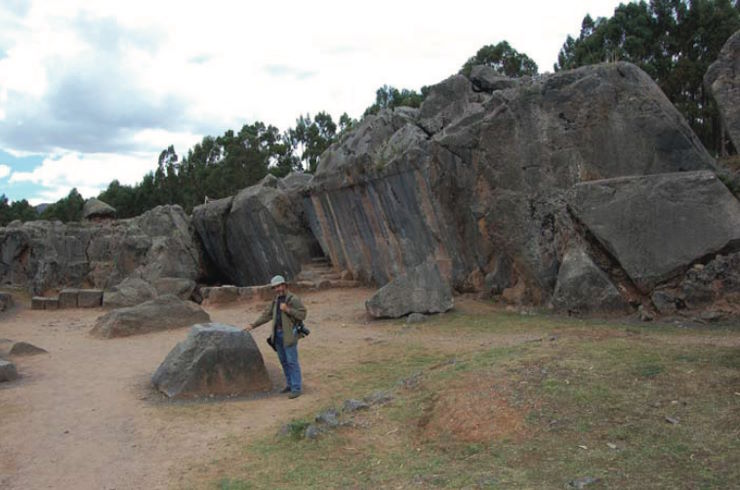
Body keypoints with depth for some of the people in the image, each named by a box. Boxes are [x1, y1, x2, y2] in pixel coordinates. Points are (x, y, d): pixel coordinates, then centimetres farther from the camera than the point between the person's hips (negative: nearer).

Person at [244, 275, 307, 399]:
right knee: (284, 361, 13)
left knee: (292, 362, -6)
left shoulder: (293, 299, -9)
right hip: (277, 335, 7)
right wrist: (253, 325, 9)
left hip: (289, 335, -7)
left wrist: (287, 310, -22)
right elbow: (266, 315, 16)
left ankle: (296, 389, -3)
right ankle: (290, 384, 25)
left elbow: (302, 314, -14)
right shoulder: (276, 300, 14)